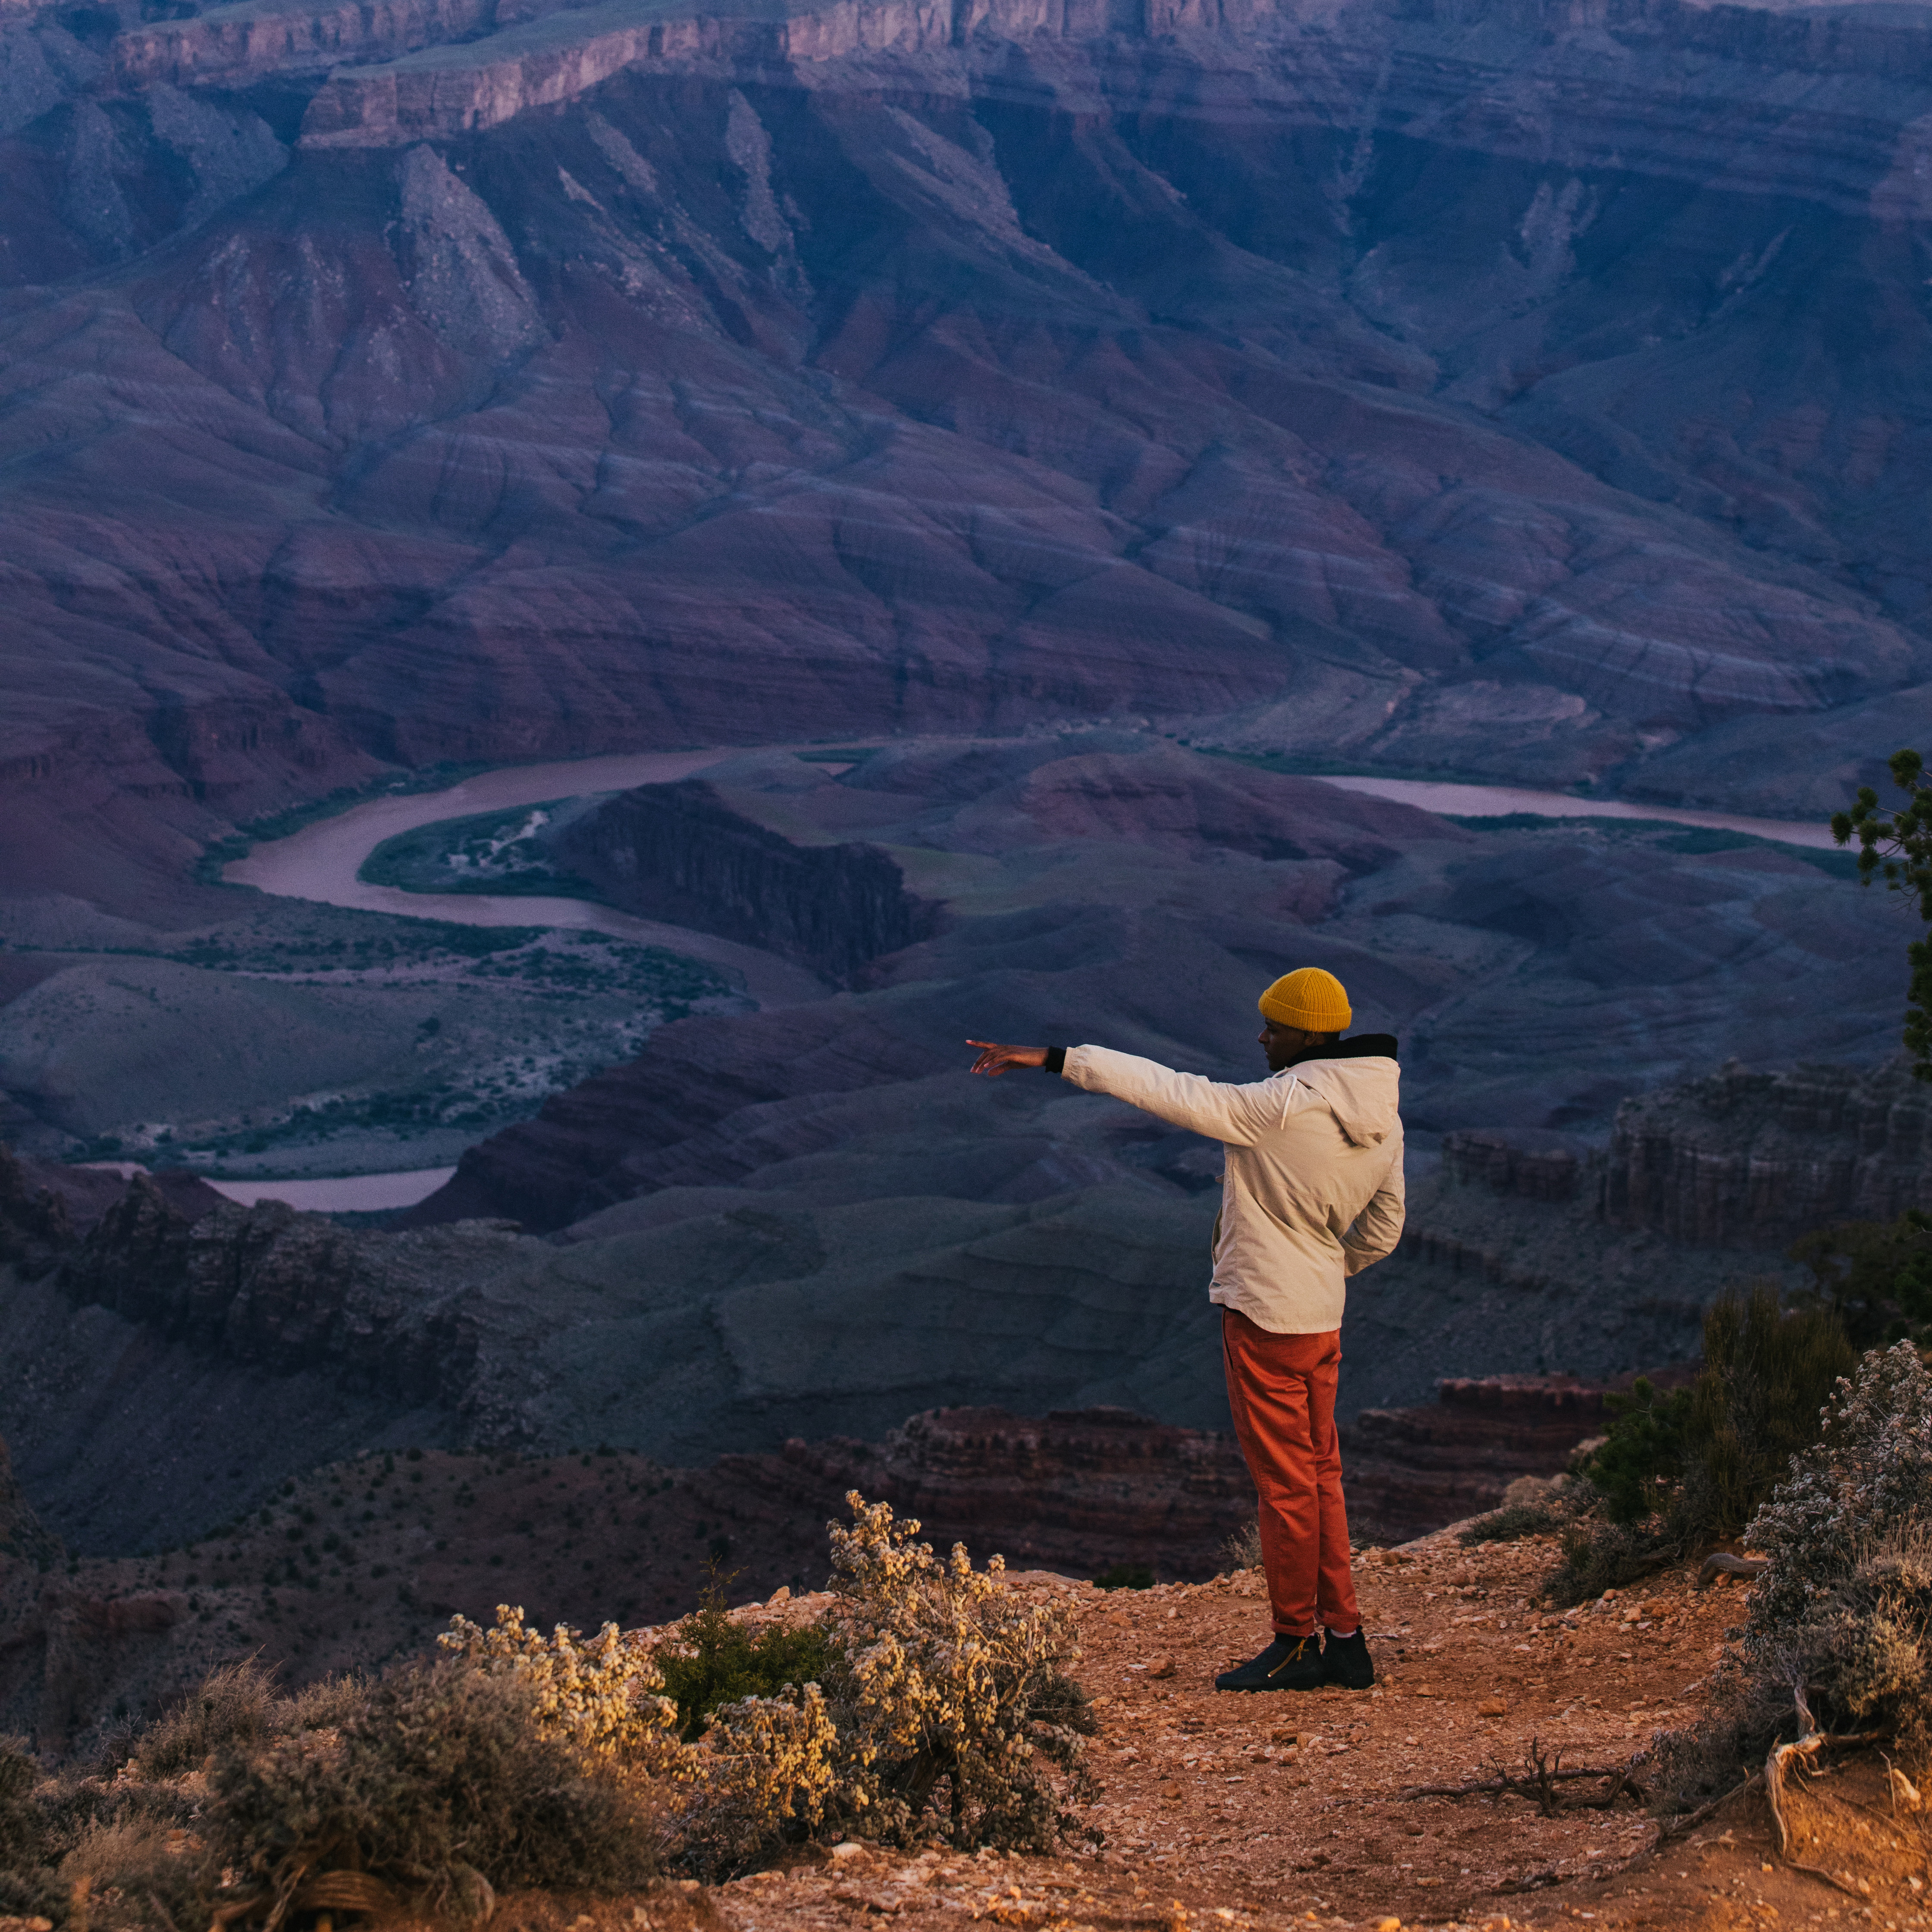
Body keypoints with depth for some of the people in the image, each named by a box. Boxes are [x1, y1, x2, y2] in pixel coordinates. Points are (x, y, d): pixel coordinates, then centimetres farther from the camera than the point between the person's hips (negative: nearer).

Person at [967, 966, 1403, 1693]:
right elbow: (1383, 1226, 14)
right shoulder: (1380, 1116, 3)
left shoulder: (1288, 1107, -22)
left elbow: (1169, 1092, -23)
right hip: (1321, 1313, 8)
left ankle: (1296, 1645, 8)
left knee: (1284, 1482, 0)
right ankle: (1344, 1640, 17)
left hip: (1265, 1313, -8)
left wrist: (1053, 1058, -20)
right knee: (1319, 1475, 15)